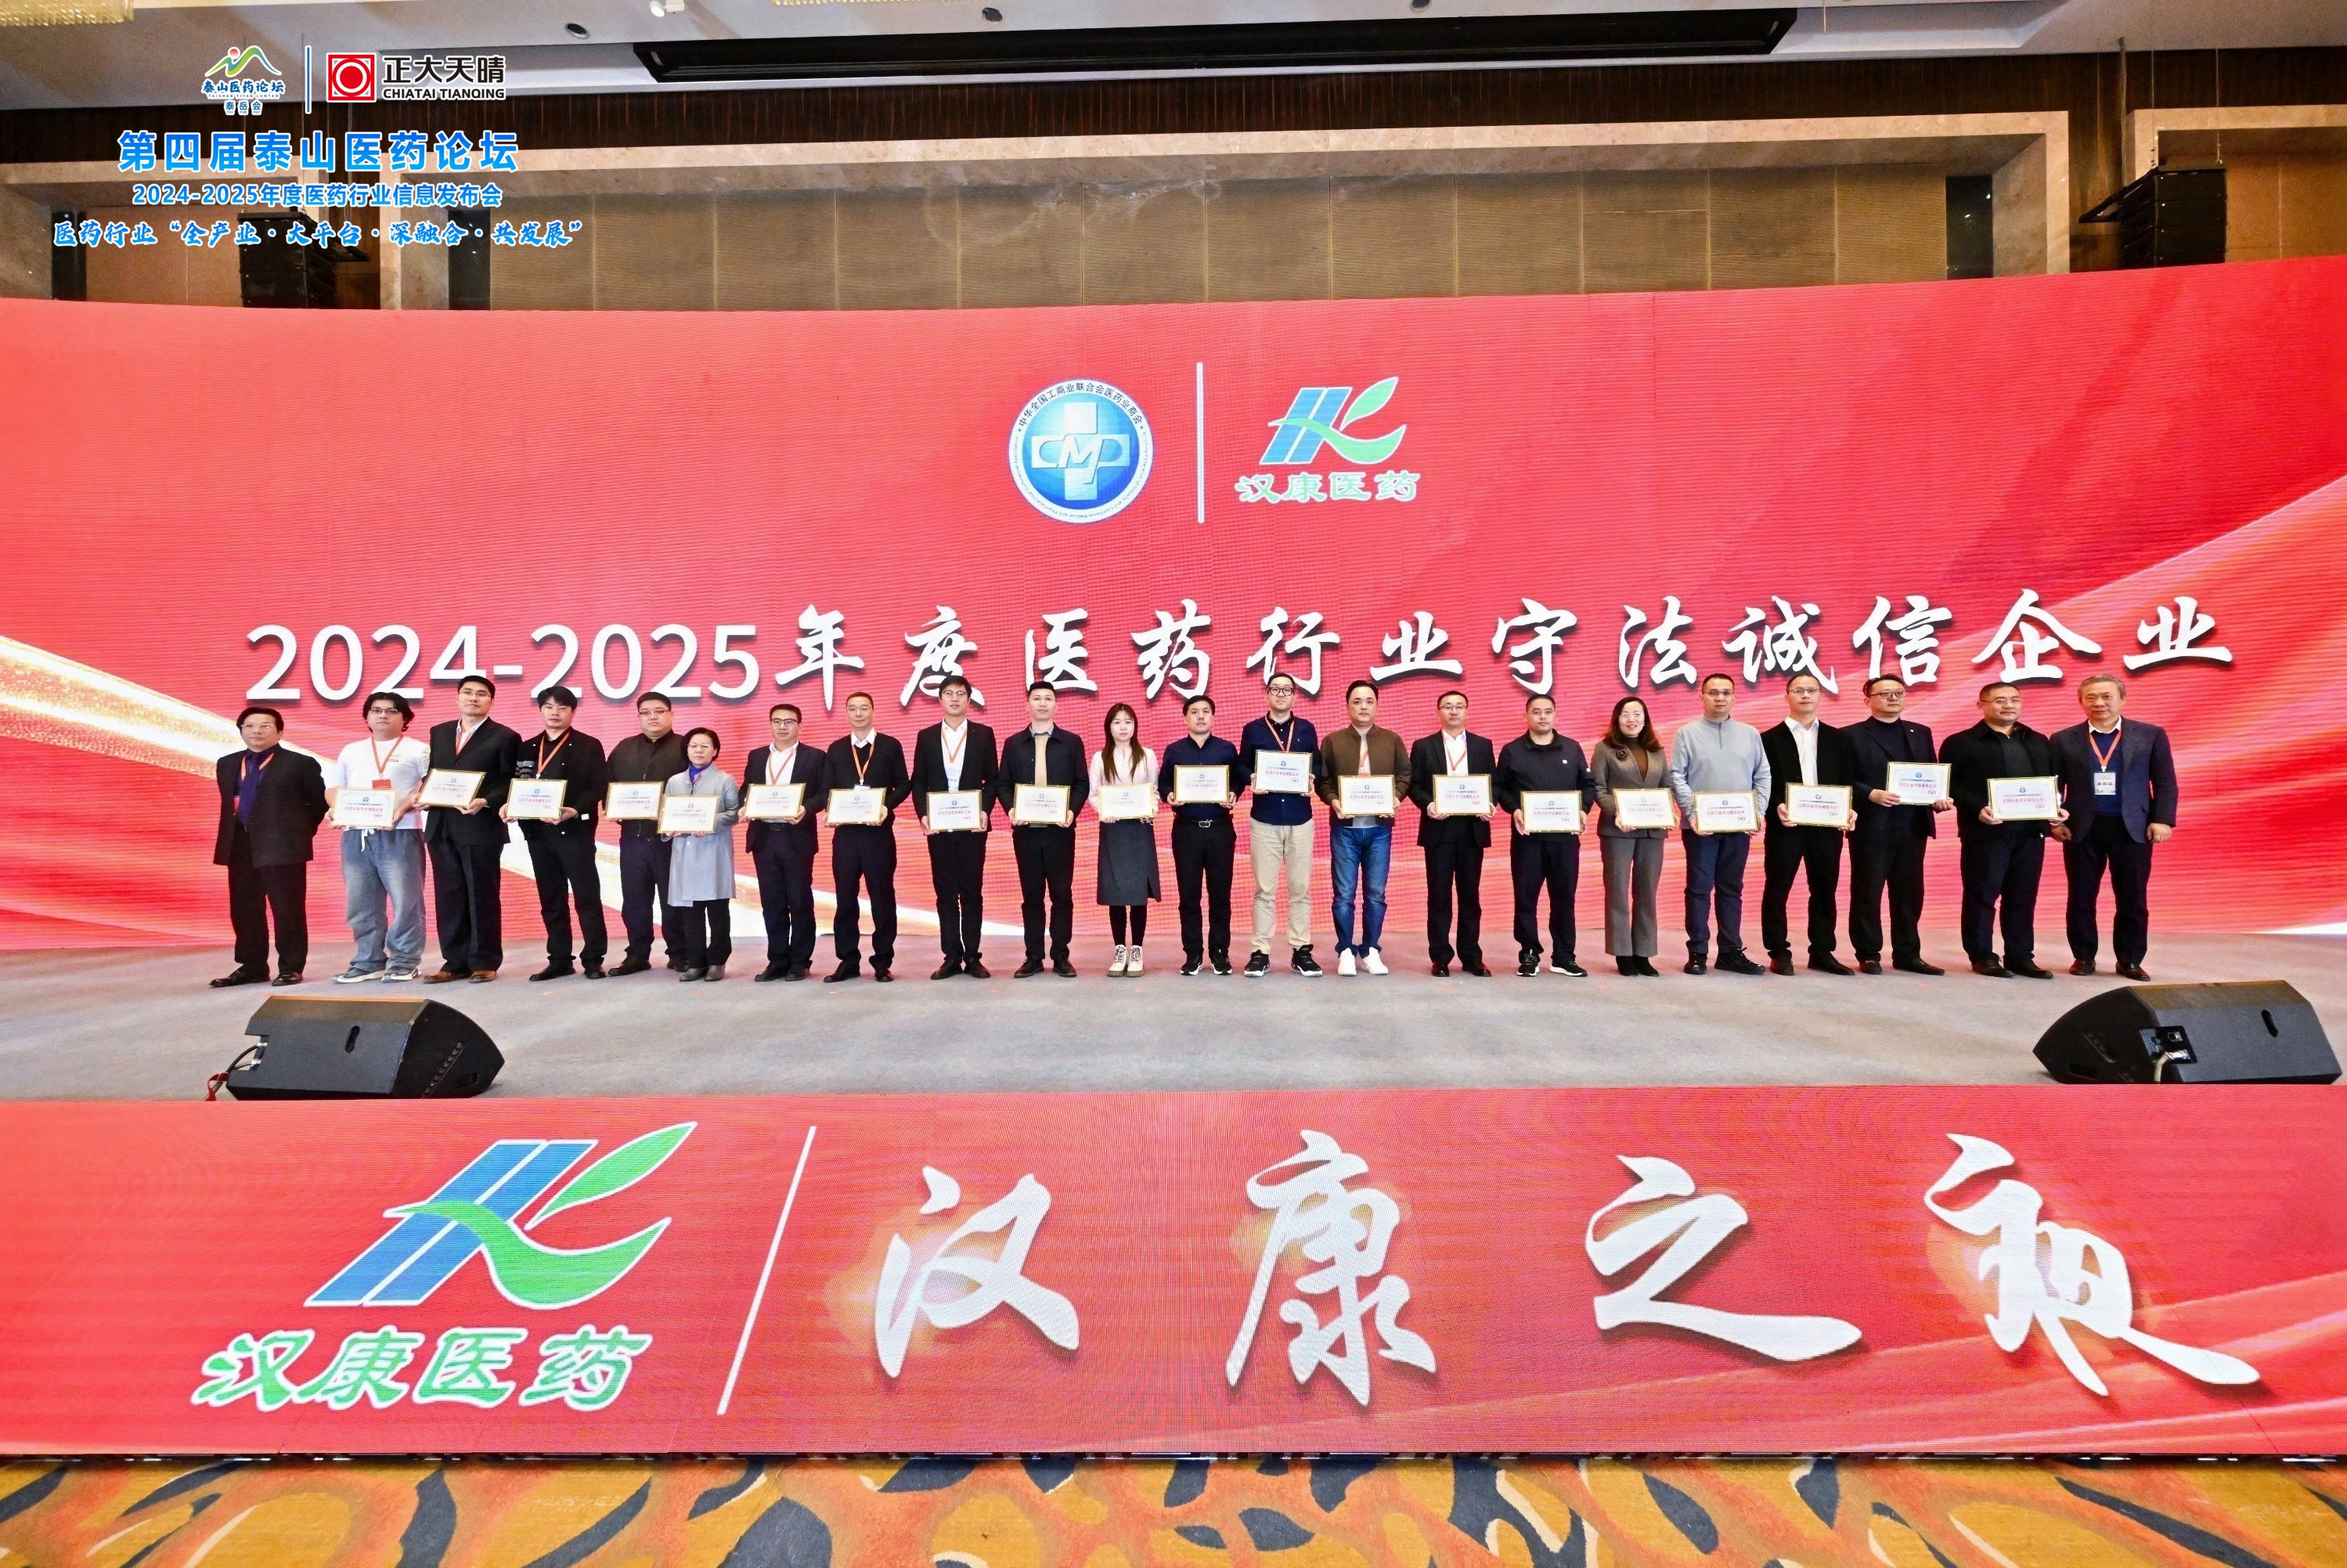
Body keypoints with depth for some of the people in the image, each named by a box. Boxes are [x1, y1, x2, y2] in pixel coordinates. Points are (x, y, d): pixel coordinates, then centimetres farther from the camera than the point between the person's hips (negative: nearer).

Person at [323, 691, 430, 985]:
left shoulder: (417, 749, 6)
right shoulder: (351, 751, 21)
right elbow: (333, 787, 20)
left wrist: (406, 806, -16)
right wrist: (336, 807, -1)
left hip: (400, 833, -5)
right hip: (355, 834, 5)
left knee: (405, 900, -7)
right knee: (360, 903, 6)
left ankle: (405, 962, 0)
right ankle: (368, 962, 13)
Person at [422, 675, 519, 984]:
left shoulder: (504, 738, 0)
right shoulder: (439, 733, 17)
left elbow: (510, 784, -3)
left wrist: (485, 802, -18)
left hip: (481, 827, -5)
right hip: (441, 827, 5)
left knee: (483, 896, 0)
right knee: (449, 897, 8)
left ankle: (485, 962, 7)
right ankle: (455, 962, 14)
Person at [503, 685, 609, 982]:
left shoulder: (588, 746, 0)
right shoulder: (527, 749, 14)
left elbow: (598, 788, -7)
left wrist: (574, 811, -21)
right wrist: (509, 806, -8)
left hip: (575, 831, -5)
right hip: (537, 832, 5)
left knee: (587, 896, -2)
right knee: (550, 899, 9)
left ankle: (593, 959, 3)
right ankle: (559, 960, 16)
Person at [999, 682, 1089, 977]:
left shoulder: (1071, 742, 5)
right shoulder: (1013, 744, 9)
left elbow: (1082, 783, 3)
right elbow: (1002, 784, 8)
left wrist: (1072, 811, -12)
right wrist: (1011, 809, -10)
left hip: (1060, 830, -1)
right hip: (1025, 830, 1)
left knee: (1062, 894, 1)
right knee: (1031, 895, 5)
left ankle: (1060, 957, 8)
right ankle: (1033, 957, 11)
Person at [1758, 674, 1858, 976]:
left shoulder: (1838, 739, 13)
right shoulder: (1770, 738, 4)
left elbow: (1848, 781, 10)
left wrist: (1850, 810, -7)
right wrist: (1776, 808, -19)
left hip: (1827, 825, 3)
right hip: (1785, 826, -3)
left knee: (1824, 891, 7)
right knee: (1777, 891, 0)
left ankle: (1822, 952, 15)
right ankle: (1779, 954, 7)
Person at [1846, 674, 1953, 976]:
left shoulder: (1921, 733, 16)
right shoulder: (1852, 735, 0)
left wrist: (1939, 798, -3)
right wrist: (1871, 794, -21)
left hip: (1913, 825, 5)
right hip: (1871, 826, -5)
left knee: (1909, 893, 8)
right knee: (1867, 892, 0)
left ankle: (1908, 954, 16)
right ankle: (1869, 955, 8)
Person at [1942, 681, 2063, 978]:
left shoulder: (2040, 743, 18)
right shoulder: (1960, 743, 1)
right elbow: (1950, 786, -6)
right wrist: (1977, 809, -19)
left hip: (2031, 831, 5)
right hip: (1985, 831, -5)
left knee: (2023, 898, 7)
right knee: (1982, 896, -1)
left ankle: (2021, 957, 14)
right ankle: (1982, 956, 7)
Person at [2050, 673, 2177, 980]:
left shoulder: (2151, 735, 5)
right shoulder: (2064, 740, 5)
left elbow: (2165, 782, 4)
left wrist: (2162, 820, -6)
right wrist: (2054, 821, -4)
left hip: (2133, 828, 0)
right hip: (2082, 828, 0)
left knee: (2133, 898, 4)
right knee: (2081, 896, 4)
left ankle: (2130, 960, 14)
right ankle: (2083, 957, 14)